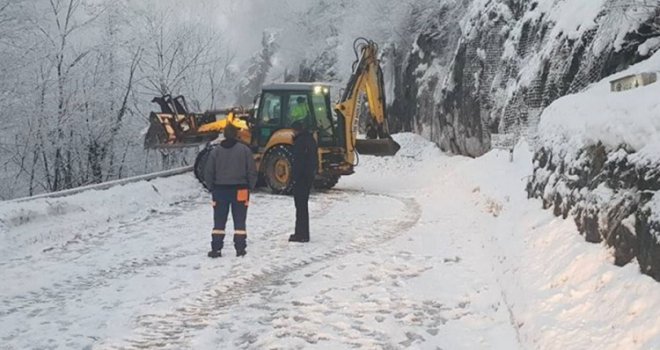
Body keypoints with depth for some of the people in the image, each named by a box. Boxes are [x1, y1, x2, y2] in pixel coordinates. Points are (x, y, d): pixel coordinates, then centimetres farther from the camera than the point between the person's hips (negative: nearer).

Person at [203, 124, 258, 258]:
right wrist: (250, 187, 7)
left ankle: (216, 249, 4)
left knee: (219, 221, 7)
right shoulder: (244, 150, -5)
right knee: (239, 221, 6)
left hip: (220, 190, 1)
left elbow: (208, 173, 0)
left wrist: (212, 188, 12)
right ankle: (240, 249, 4)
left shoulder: (216, 151, -1)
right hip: (240, 190, -1)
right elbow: (252, 171, -5)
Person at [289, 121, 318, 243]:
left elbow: (298, 161, -21)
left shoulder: (300, 141, -16)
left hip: (301, 177, -9)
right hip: (310, 176, 9)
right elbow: (315, 159, 17)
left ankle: (301, 234, -4)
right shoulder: (311, 139, 13)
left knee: (300, 205, -5)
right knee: (303, 204, 16)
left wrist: (295, 177, -18)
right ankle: (303, 234, 22)